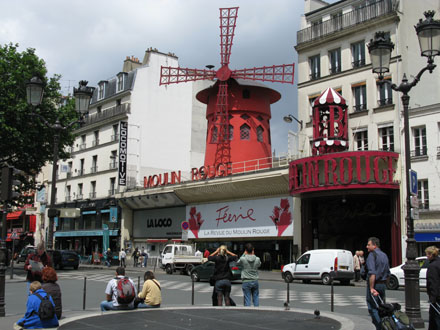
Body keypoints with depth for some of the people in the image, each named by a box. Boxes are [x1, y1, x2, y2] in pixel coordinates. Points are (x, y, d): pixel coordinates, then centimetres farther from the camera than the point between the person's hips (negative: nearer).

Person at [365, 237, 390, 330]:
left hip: (374, 284, -8)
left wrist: (371, 288, -23)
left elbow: (372, 273, -22)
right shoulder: (384, 255, 14)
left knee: (373, 308, -4)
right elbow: (388, 273, 18)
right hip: (383, 284, 8)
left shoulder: (372, 255, -12)